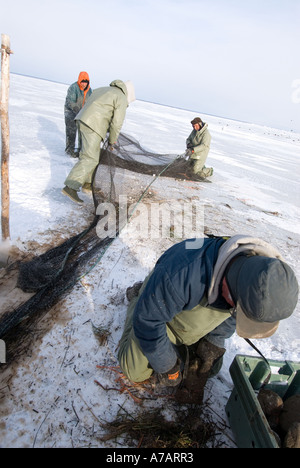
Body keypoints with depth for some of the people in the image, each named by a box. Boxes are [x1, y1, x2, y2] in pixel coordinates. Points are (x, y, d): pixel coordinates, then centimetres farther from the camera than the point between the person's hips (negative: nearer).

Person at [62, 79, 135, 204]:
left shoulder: (102, 90, 27)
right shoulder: (121, 99, 1)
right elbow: (117, 123, -5)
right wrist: (112, 141, 8)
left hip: (82, 119, 9)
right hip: (93, 125, -9)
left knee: (94, 153, 19)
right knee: (90, 159, -12)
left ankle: (87, 182, 26)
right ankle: (70, 187, -18)